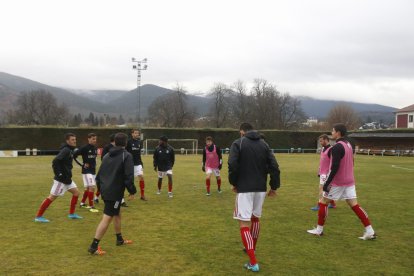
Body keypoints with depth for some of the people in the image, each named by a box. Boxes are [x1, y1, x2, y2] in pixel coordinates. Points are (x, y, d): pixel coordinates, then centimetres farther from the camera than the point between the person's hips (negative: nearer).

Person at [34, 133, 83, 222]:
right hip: (61, 179, -10)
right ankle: (38, 216, 5)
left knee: (76, 192, 13)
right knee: (52, 197, -4)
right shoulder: (66, 150, -18)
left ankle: (72, 214, 20)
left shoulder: (70, 150, 12)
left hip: (67, 178, 10)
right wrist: (59, 174, -24)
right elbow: (55, 161, -28)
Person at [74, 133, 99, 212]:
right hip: (86, 171, -7)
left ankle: (82, 203, 34)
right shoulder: (84, 148, -14)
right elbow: (74, 155, -13)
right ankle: (91, 206, -7)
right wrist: (82, 164, -12)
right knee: (92, 187, -13)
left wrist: (94, 165, 9)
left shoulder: (95, 148, 6)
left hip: (93, 171, 7)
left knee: (88, 188, 17)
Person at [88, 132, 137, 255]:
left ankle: (120, 239, 36)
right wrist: (132, 191, -4)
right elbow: (128, 176, -16)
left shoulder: (107, 155, 12)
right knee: (107, 218, -5)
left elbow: (99, 174, 15)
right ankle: (94, 246, -4)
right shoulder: (127, 156, -10)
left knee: (117, 214, 23)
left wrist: (101, 188, 26)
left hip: (105, 191, 8)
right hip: (115, 192, -8)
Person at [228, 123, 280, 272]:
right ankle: (251, 248, 42)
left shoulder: (238, 143, -3)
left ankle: (253, 263, -8)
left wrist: (234, 183, -1)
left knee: (244, 223, -2)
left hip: (244, 188, -5)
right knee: (255, 218, 25)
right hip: (261, 188, 5)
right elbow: (274, 166, 1)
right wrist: (274, 186, 9)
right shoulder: (264, 144, 9)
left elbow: (232, 165, -16)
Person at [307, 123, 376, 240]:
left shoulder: (337, 147, -18)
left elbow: (334, 168, -23)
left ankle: (319, 230, 12)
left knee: (323, 202, 5)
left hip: (338, 182, -8)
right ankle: (370, 231, 5)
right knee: (355, 205, 8)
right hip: (349, 181, 8)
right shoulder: (349, 145, 11)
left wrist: (327, 183, -19)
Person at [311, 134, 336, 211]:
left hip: (326, 173, -9)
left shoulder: (330, 150, -16)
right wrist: (319, 172, 20)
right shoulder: (323, 149, 12)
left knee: (321, 188, -9)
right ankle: (332, 204, 25)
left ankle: (319, 206, -6)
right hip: (322, 173, 9)